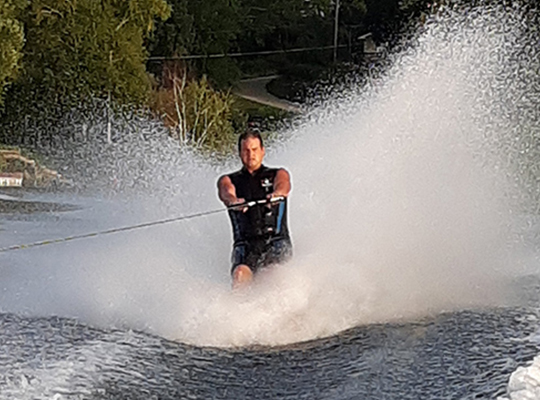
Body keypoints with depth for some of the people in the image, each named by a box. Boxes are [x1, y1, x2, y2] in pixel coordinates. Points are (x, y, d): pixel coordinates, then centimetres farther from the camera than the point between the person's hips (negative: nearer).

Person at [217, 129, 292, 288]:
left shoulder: (277, 174, 18)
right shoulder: (229, 180, 19)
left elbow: (283, 185, -6)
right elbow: (226, 193, -4)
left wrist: (277, 194, -32)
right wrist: (234, 201, -30)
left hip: (276, 240, 0)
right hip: (245, 243, 0)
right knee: (241, 273, -30)